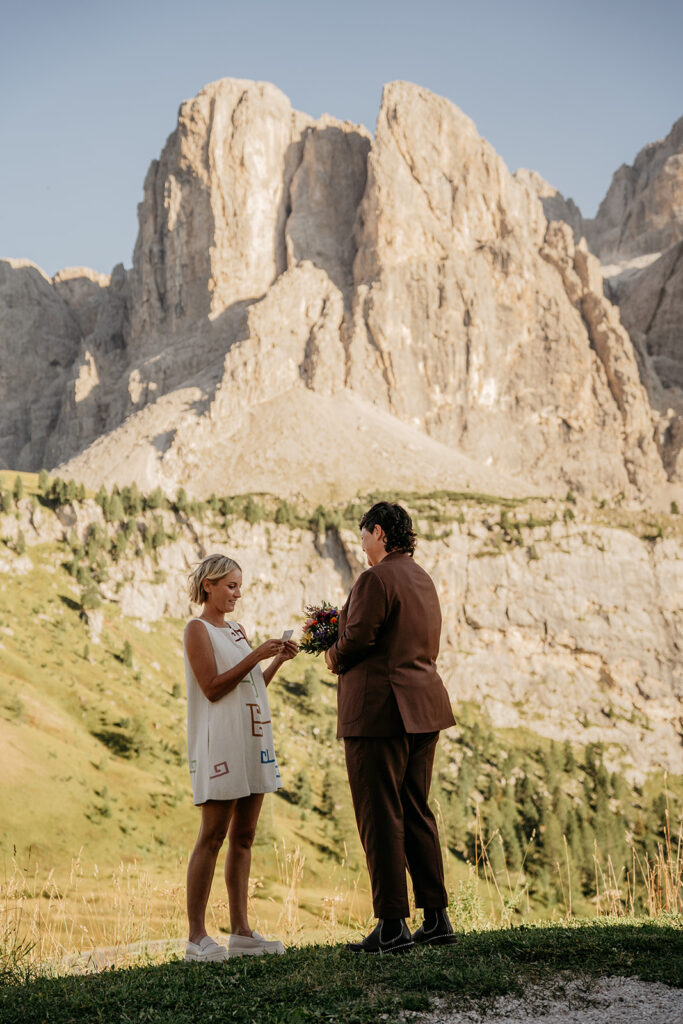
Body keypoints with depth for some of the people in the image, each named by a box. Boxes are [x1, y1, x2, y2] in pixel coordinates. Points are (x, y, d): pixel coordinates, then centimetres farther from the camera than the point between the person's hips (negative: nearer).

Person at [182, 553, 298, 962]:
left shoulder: (237, 629, 18)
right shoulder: (198, 630, -4)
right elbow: (212, 688, -13)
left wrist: (278, 661, 6)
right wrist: (256, 655, -15)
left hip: (252, 737, 8)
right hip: (220, 740, -8)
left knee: (244, 836, 7)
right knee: (213, 837, -7)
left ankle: (241, 932, 10)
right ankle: (197, 936, -3)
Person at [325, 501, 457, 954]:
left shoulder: (376, 580, -13)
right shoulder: (423, 579, 16)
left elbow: (356, 639, -19)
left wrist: (334, 658, 3)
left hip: (379, 709, -9)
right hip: (423, 707, 9)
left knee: (381, 816, -3)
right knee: (416, 811, 14)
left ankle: (392, 925, 0)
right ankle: (437, 917, 16)